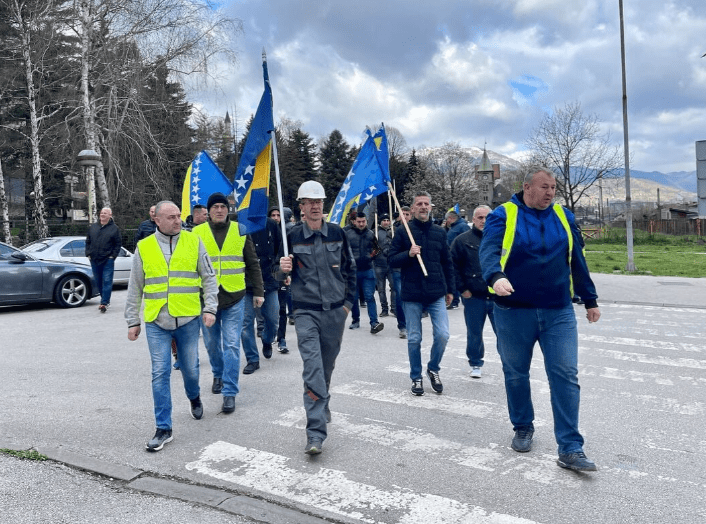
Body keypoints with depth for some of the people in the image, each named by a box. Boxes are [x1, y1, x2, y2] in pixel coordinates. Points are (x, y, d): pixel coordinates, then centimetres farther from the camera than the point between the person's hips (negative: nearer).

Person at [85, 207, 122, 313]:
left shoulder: (114, 228, 1)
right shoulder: (93, 227, 13)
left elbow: (118, 244, 1)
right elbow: (88, 241, 17)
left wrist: (113, 256, -7)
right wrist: (88, 254, 7)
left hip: (108, 260, -5)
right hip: (94, 260, 5)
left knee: (107, 281, -8)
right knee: (98, 282, 11)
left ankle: (104, 303, -8)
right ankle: (106, 300, 24)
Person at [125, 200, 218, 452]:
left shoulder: (193, 241, 1)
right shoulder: (144, 247, 2)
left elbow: (209, 278, 4)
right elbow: (135, 289, 9)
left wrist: (210, 308, -5)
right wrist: (133, 321, 8)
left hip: (188, 320, 0)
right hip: (156, 322, 0)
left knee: (190, 367, 13)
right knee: (160, 374, -1)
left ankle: (194, 397, 45)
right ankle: (163, 428, 10)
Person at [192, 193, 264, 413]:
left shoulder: (240, 231, 4)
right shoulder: (197, 233, 2)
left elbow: (252, 264, 8)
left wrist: (258, 292, 6)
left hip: (234, 297, -1)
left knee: (232, 345, -4)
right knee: (211, 342, 15)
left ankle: (230, 392, 3)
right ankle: (218, 375, 40)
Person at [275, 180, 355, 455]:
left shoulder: (337, 233, 3)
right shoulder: (292, 236, -2)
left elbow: (350, 268, 13)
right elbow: (281, 275, 5)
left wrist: (348, 301, 9)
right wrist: (282, 269, -19)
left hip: (335, 311, 2)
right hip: (306, 311, -2)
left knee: (327, 365, 16)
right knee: (313, 368, -12)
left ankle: (322, 404, 43)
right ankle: (316, 433, -10)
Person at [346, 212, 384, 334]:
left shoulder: (371, 234, 5)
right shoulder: (348, 234, -1)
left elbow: (377, 249, 17)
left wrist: (374, 255, -1)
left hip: (368, 270, 0)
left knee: (370, 297, -7)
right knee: (354, 297, 11)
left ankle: (374, 323, -10)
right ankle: (356, 320, 27)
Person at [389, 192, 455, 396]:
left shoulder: (439, 232, 8)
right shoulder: (404, 232, 0)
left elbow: (447, 262, 13)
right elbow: (392, 260, -1)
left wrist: (450, 289, 13)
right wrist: (408, 254, -20)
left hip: (437, 294, 2)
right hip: (412, 295, -2)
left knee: (442, 335, -5)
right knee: (414, 339, 6)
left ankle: (433, 369, 21)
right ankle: (416, 377, 24)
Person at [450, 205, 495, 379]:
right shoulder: (462, 240, -1)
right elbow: (453, 266, -2)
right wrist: (462, 289, -5)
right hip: (473, 297, -1)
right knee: (474, 334, 10)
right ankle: (475, 364, 27)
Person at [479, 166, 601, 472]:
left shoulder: (563, 217, 9)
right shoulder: (503, 215, -4)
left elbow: (576, 261, 16)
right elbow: (489, 251, -20)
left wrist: (590, 300, 19)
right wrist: (496, 277, -41)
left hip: (559, 313, 3)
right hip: (513, 312, -2)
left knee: (566, 376, -3)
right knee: (516, 374, 12)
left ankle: (570, 449, 4)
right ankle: (523, 429, 33)